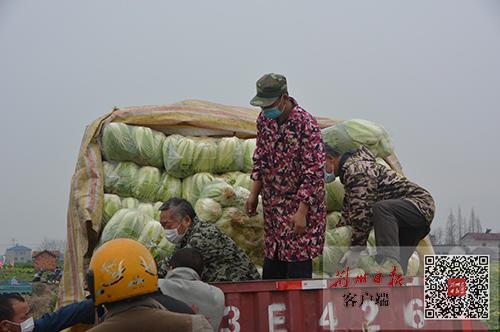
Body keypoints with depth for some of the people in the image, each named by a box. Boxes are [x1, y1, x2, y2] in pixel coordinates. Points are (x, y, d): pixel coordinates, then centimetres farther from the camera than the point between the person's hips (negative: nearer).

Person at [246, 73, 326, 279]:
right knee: (271, 263, 12)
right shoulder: (264, 120, 3)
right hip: (273, 205, 7)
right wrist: (254, 194, 10)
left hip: (300, 204, -7)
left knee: (298, 265, -5)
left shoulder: (305, 125, -20)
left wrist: (301, 212, -24)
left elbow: (314, 173, -21)